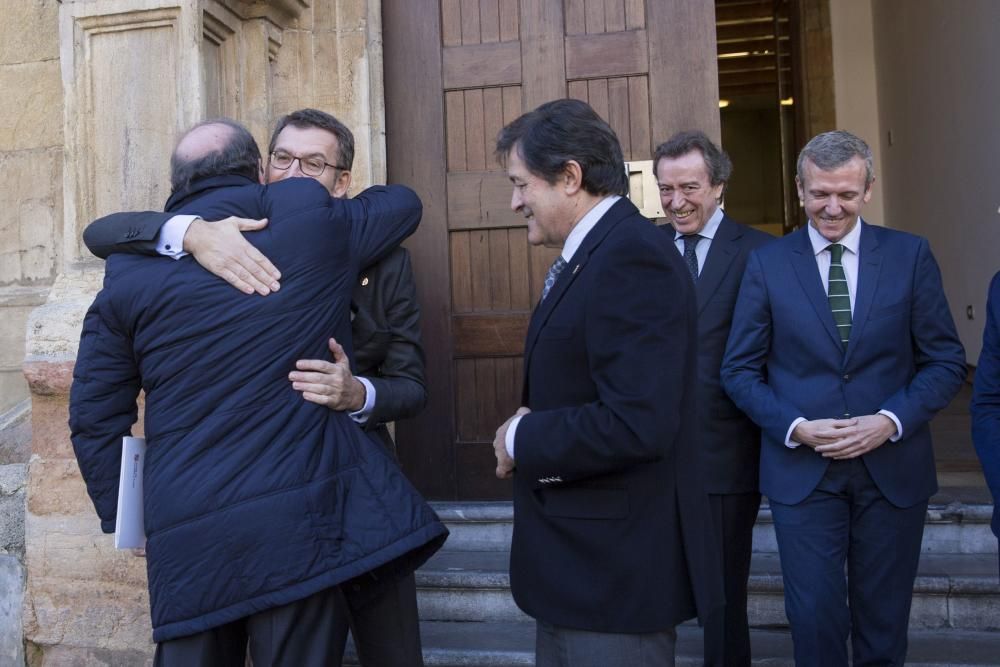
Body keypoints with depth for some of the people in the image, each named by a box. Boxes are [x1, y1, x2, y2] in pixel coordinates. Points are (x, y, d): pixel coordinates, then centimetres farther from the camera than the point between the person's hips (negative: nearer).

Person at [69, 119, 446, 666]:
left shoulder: (131, 269, 5)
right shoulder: (312, 222, 2)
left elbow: (94, 417, 6)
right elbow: (403, 203, 21)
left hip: (183, 535, 2)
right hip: (298, 515, -1)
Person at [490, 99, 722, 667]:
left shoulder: (632, 255, -21)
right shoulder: (594, 254, 11)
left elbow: (637, 424, -30)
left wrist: (521, 441, -16)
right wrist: (530, 432, -2)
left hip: (618, 566, -9)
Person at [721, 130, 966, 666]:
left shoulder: (910, 255, 0)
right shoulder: (766, 264, -2)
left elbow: (946, 361, 2)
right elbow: (740, 370, 0)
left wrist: (892, 420, -13)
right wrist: (795, 427, -14)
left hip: (893, 467, 1)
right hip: (801, 470, -1)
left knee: (884, 621, 15)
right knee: (815, 618, 4)